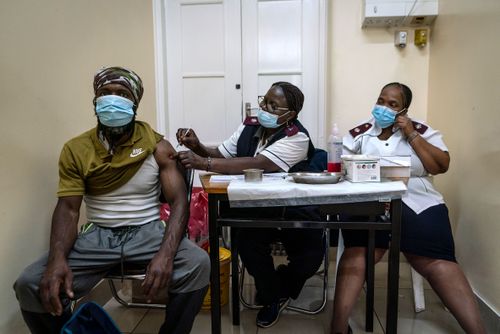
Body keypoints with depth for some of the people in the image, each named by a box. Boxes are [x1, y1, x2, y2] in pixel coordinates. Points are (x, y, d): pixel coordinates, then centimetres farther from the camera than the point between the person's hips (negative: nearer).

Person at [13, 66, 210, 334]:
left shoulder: (157, 146, -5)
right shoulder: (75, 149, 1)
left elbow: (179, 202, -11)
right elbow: (67, 209, -3)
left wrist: (166, 253, -29)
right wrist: (57, 259, -23)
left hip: (148, 232, -1)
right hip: (98, 235, 2)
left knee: (198, 265, -28)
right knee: (29, 285, -19)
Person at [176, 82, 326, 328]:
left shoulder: (297, 139, -17)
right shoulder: (249, 126, 4)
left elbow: (256, 165, -31)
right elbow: (221, 155, 10)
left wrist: (203, 163, -35)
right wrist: (197, 147, -12)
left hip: (292, 210, -3)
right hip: (252, 208, 4)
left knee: (310, 258, -21)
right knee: (248, 238, -27)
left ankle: (270, 289, 16)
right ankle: (273, 296, 5)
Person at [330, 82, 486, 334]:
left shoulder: (421, 130, 14)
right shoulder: (359, 133, 14)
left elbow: (441, 166, 4)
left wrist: (411, 134, -2)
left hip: (418, 203, 1)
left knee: (437, 262, -20)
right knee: (356, 255, -27)